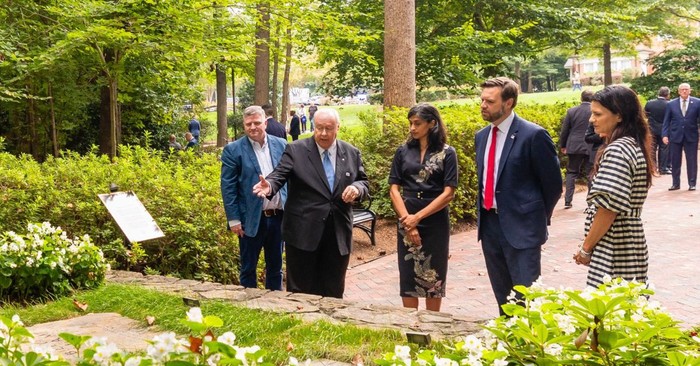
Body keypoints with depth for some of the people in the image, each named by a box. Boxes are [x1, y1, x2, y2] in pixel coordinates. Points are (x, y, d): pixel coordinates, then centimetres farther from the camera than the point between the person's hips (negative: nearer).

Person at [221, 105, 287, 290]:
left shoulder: (281, 145, 4)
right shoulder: (233, 150, -6)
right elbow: (227, 187, -6)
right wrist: (234, 219, -10)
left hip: (278, 216, 3)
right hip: (251, 219, -3)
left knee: (275, 266, 15)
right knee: (248, 268, 8)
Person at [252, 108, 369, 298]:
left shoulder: (352, 153, 7)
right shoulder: (295, 150, -2)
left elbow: (364, 183, 12)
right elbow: (279, 175, -11)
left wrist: (357, 188, -12)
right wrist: (269, 186, -33)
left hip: (339, 234, 3)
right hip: (304, 232, -3)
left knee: (333, 293, 12)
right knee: (300, 291, 5)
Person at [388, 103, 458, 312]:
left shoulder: (447, 153, -2)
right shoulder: (403, 151, 5)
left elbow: (448, 193, -8)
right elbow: (394, 188, 2)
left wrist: (418, 217, -12)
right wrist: (407, 220, -10)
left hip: (435, 223, -2)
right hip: (406, 222, 2)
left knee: (434, 275, 6)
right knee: (408, 275, 5)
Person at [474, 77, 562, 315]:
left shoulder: (533, 135, -13)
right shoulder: (481, 136, 9)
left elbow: (553, 183, -6)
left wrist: (540, 217, 2)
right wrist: (482, 213, 16)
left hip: (521, 226, -7)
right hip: (489, 223, 7)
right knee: (502, 294, 16)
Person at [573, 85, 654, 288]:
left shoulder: (616, 151, -16)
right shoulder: (634, 145, 12)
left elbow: (608, 207, -19)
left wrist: (586, 248, -9)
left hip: (613, 250, -10)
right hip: (631, 244, 10)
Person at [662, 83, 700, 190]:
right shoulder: (671, 104, 3)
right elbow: (666, 121, 3)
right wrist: (665, 135, -7)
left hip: (691, 136, -1)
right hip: (675, 136, 1)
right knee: (675, 161, 6)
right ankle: (676, 183, 16)